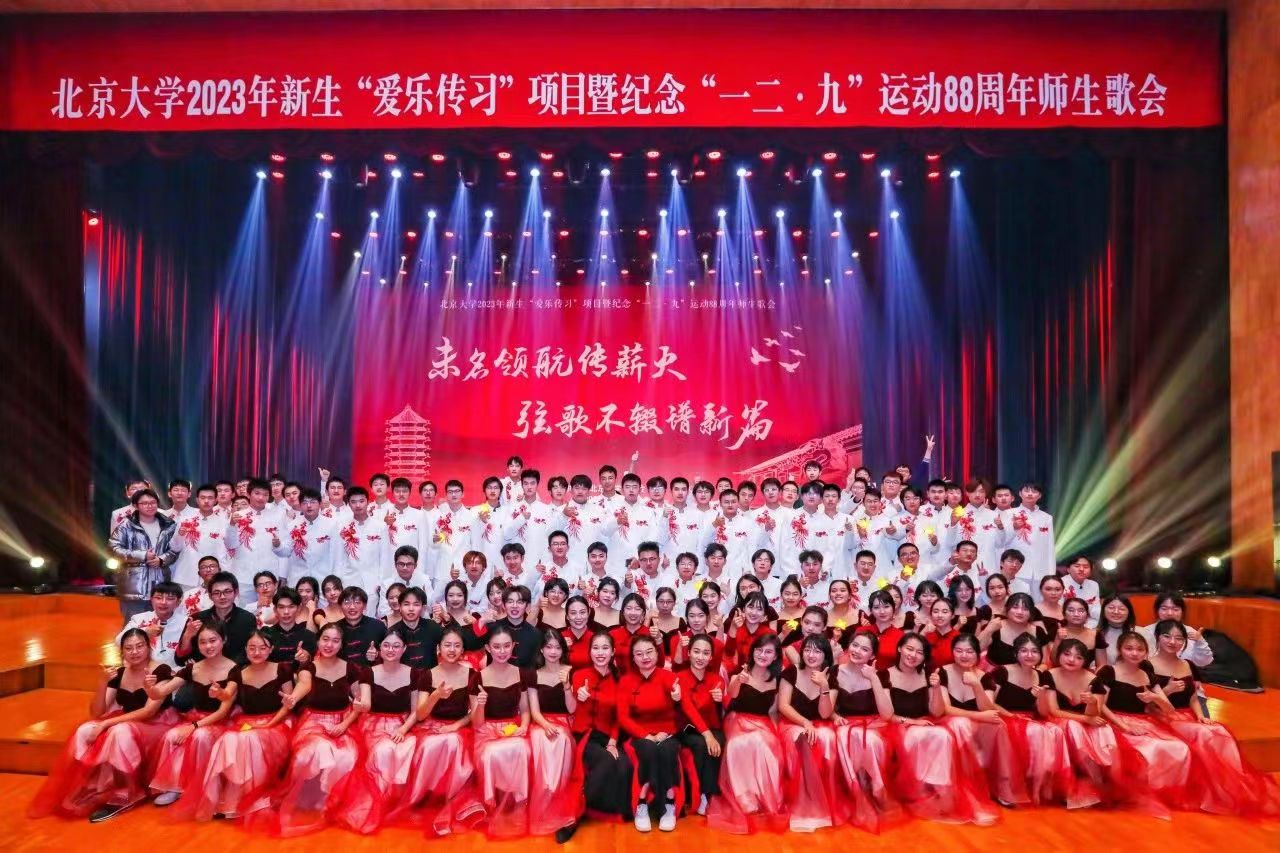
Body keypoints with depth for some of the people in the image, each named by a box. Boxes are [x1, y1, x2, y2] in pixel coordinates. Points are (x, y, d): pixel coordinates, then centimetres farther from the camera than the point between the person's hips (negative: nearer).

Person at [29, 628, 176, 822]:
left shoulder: (161, 671, -15)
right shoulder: (118, 673, 2)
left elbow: (149, 711, -21)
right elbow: (96, 713, -2)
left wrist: (107, 723, -23)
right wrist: (103, 682, -17)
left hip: (156, 725, -6)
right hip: (127, 723, 6)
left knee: (120, 732, -34)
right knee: (84, 732, -17)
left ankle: (121, 798, -21)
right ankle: (91, 790, -11)